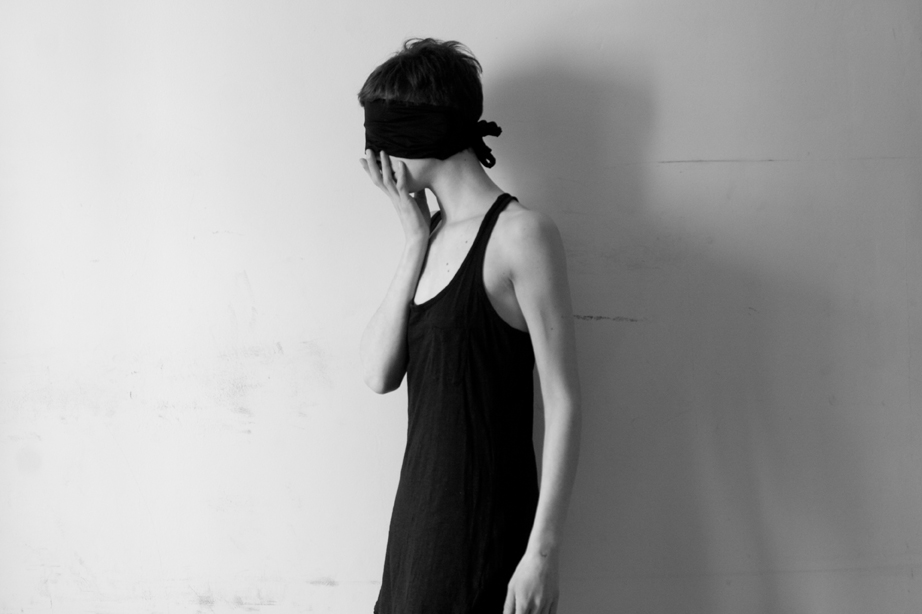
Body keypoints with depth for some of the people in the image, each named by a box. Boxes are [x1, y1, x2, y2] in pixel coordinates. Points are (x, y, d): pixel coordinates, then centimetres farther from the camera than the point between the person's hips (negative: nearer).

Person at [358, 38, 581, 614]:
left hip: (488, 520, -6)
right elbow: (379, 373, -1)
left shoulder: (520, 233, -13)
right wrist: (418, 239, -3)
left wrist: (544, 551, -18)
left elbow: (563, 402, -14)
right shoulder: (432, 234, 8)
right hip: (419, 503, 7)